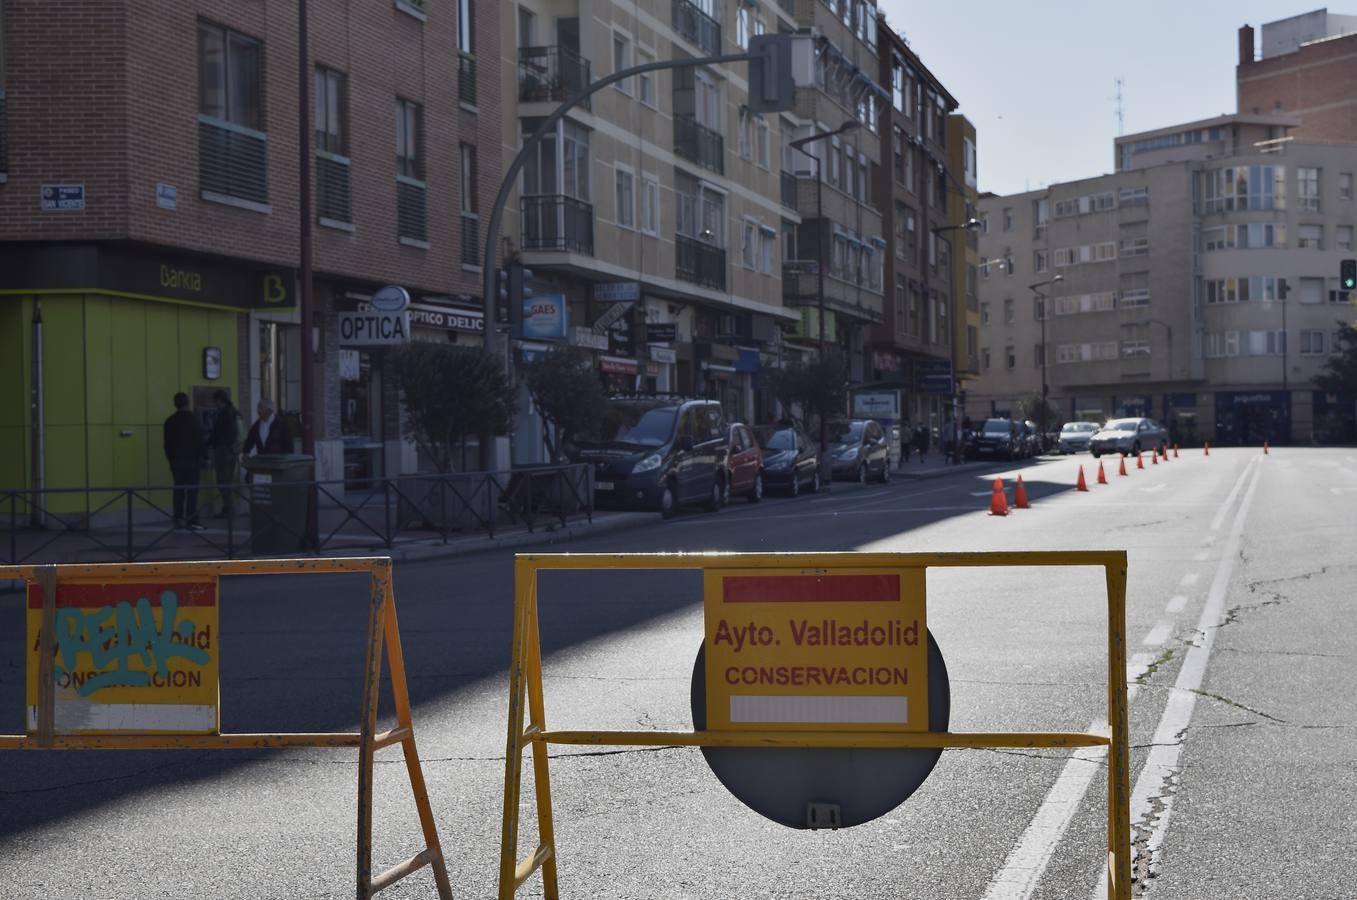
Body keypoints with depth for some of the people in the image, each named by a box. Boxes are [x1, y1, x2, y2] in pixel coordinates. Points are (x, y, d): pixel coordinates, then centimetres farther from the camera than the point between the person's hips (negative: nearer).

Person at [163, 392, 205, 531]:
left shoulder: (170, 421, 8)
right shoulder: (191, 419, -8)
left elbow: (167, 443, 11)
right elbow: (198, 440, -8)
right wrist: (200, 457, 2)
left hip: (175, 460, 5)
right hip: (190, 459, -5)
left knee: (179, 490, 10)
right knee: (192, 490, -5)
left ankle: (178, 519, 10)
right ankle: (191, 521, -9)